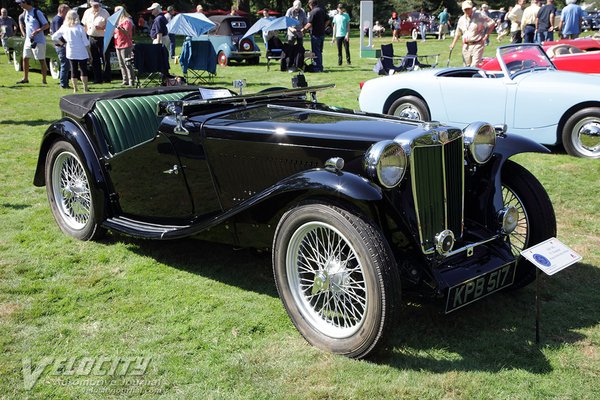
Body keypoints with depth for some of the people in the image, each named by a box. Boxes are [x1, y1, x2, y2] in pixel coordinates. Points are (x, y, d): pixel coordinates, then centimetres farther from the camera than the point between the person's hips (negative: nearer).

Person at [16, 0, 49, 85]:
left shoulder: (37, 12, -13)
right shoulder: (25, 13, 10)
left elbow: (47, 25, -14)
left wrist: (37, 31, -24)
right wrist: (25, 34, 15)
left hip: (38, 41, -8)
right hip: (28, 40, 8)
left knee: (41, 60, -2)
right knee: (25, 58, 8)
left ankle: (44, 80, 4)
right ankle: (25, 78, 17)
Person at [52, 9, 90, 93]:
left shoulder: (64, 28, 0)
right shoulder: (79, 28, -9)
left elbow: (54, 37, 7)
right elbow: (86, 42, -9)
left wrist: (63, 42, 16)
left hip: (70, 53, 3)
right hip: (82, 53, -3)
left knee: (73, 70, 9)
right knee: (83, 70, 5)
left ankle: (75, 89, 8)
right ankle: (85, 88, 4)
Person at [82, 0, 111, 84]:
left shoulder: (104, 12, -1)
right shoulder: (87, 12, 12)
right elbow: (84, 25, 18)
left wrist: (101, 28, -20)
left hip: (102, 38, -4)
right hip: (91, 38, 4)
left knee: (105, 58, -3)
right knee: (94, 60, 6)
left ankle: (107, 78, 3)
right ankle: (98, 79, 12)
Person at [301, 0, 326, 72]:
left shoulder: (313, 12, -15)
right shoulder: (322, 10, 11)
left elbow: (310, 24, -20)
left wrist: (304, 29, -7)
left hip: (315, 34, -8)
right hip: (322, 33, 8)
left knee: (316, 52, -3)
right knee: (320, 51, 15)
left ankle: (317, 68, -2)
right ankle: (320, 67, 20)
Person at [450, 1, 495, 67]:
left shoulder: (479, 16, -6)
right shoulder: (461, 19, 10)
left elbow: (492, 23, -3)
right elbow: (458, 33, 21)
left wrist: (486, 36, -7)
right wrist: (453, 44, 14)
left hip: (477, 45, -5)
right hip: (466, 46, 5)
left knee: (475, 66, -15)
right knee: (467, 66, 9)